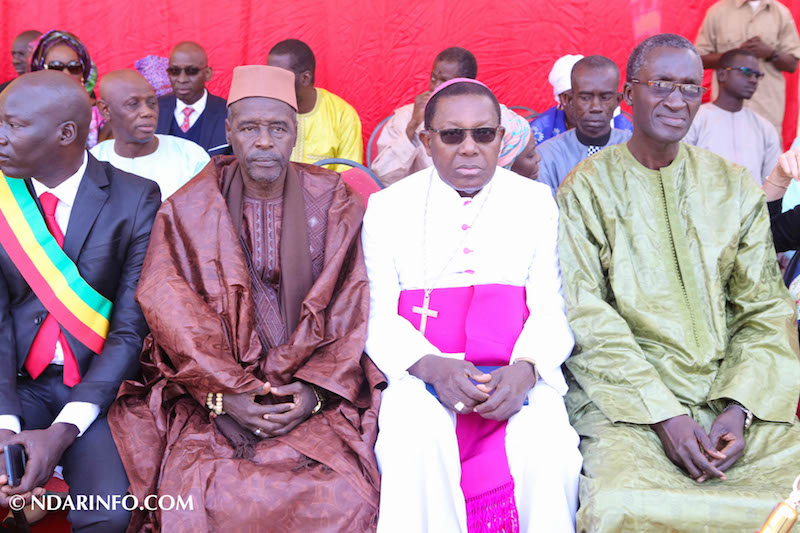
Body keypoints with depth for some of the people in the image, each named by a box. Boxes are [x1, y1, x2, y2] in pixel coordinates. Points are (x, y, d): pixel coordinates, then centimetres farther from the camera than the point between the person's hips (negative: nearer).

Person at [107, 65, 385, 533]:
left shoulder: (334, 204, 6)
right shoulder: (187, 210, 5)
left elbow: (352, 306, 2)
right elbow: (172, 311, -2)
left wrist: (316, 390, -11)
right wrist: (225, 394, -13)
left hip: (314, 396, 1)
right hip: (214, 394, 0)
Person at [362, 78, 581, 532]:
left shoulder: (537, 201, 13)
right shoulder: (388, 207, 11)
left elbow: (551, 310, 5)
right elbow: (377, 316, 2)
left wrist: (525, 369, -17)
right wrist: (432, 366, -18)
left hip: (516, 372, 1)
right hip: (417, 370, 0)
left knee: (547, 447, -29)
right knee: (414, 444, -33)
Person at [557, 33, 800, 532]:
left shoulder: (736, 186, 12)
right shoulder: (587, 188, 2)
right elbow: (586, 317, -6)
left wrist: (739, 408, -9)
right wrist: (663, 415, -15)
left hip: (731, 386, 3)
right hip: (625, 388, -2)